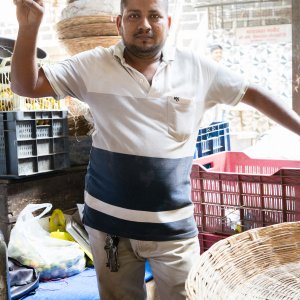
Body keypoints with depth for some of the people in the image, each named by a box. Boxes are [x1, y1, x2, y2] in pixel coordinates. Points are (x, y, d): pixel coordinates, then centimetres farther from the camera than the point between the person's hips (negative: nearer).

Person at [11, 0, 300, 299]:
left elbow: (253, 94, 6)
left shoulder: (197, 68, -2)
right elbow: (26, 85, -5)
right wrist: (28, 26, -19)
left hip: (173, 224, 0)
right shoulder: (93, 65, -3)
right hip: (109, 219, 1)